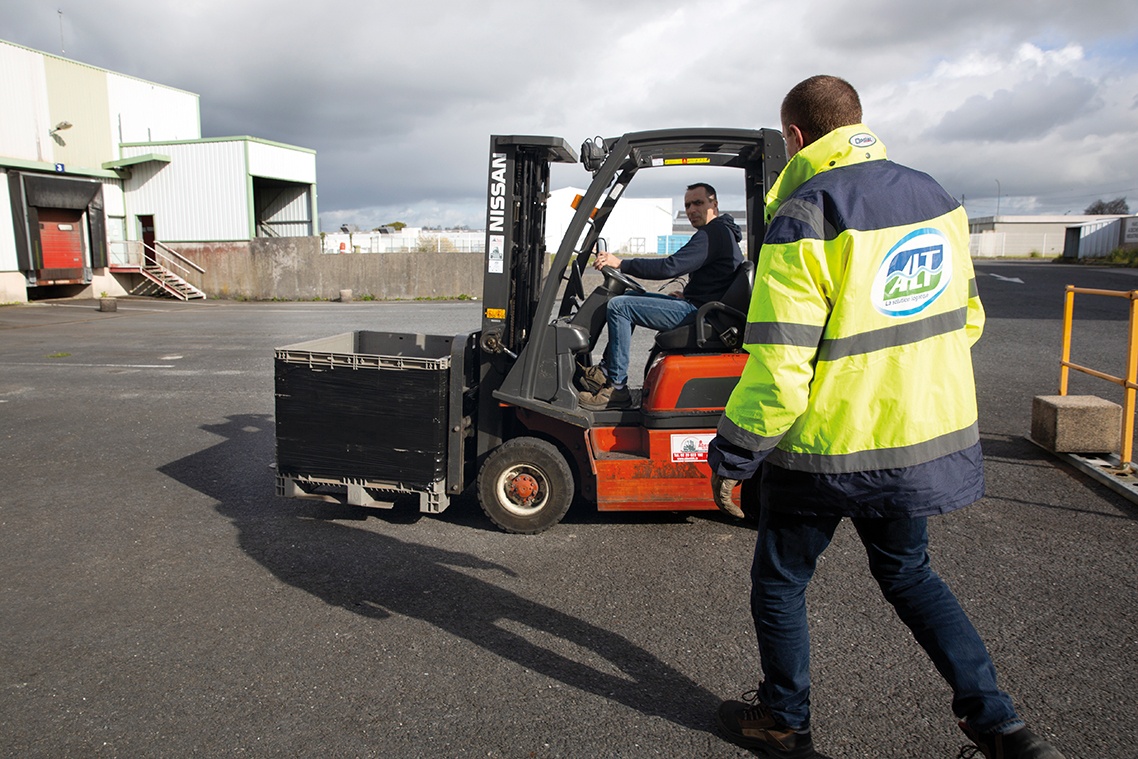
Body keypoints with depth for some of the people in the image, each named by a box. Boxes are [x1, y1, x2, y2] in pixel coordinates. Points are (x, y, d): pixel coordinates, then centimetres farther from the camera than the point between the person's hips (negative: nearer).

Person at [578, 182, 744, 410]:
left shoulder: (714, 233, -15)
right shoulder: (722, 232, 20)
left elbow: (671, 267, -24)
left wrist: (621, 264, -21)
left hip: (697, 312, -12)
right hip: (698, 306, 12)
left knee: (619, 306, -17)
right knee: (629, 297, 19)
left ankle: (617, 389, -14)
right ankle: (605, 370, 14)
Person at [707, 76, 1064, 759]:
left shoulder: (804, 220, -20)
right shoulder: (938, 199, 4)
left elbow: (778, 371, -23)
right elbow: (966, 319, 13)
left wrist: (731, 458, -12)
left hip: (828, 451, -7)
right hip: (927, 435, 7)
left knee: (780, 584, 15)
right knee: (908, 573, 26)